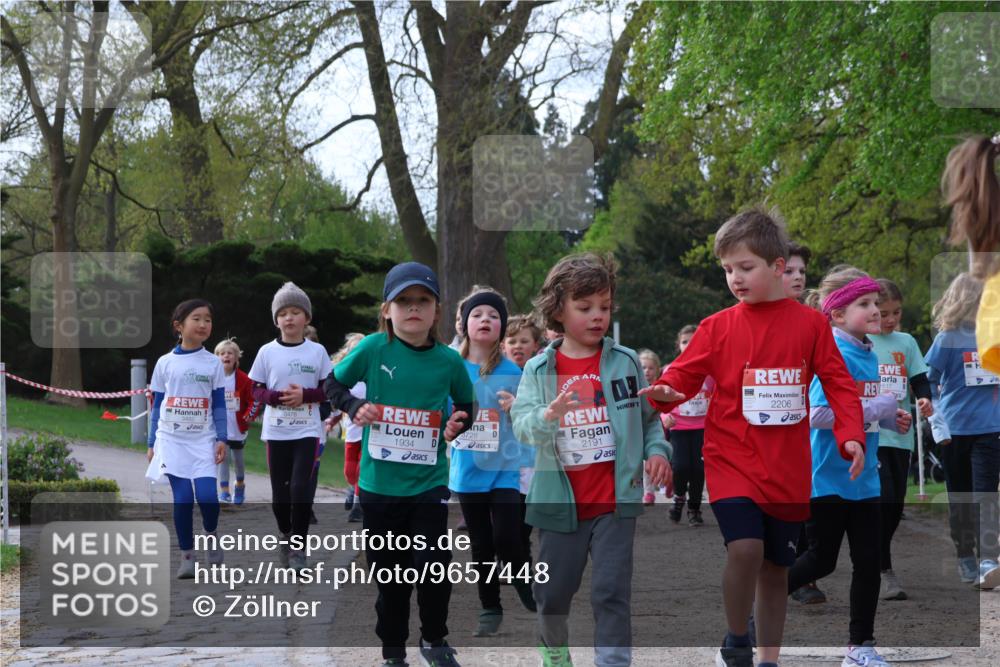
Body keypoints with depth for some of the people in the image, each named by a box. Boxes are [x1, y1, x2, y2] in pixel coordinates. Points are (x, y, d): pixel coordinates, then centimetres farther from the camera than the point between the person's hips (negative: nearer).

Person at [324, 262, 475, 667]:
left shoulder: (448, 360, -4)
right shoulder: (373, 349, -8)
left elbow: (467, 406, 12)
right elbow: (333, 384, 5)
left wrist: (458, 425, -8)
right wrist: (354, 407, -13)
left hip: (429, 482, 0)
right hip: (380, 483, 0)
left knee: (431, 566, -9)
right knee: (390, 574, 9)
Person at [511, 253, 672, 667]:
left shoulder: (624, 362, 1)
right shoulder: (539, 370, -2)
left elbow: (649, 416, 10)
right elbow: (521, 424, -14)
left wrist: (657, 450, -8)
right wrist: (547, 416, -35)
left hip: (616, 499, -1)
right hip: (560, 503, 1)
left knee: (612, 592, -6)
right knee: (552, 590, 13)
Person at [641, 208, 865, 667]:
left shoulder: (810, 324, 0)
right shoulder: (717, 327, -2)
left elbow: (838, 384, 2)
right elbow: (684, 375, -2)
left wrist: (850, 435, -12)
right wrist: (664, 392, -25)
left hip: (786, 469, 2)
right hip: (731, 459, -2)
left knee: (776, 568, 11)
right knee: (745, 547, -22)